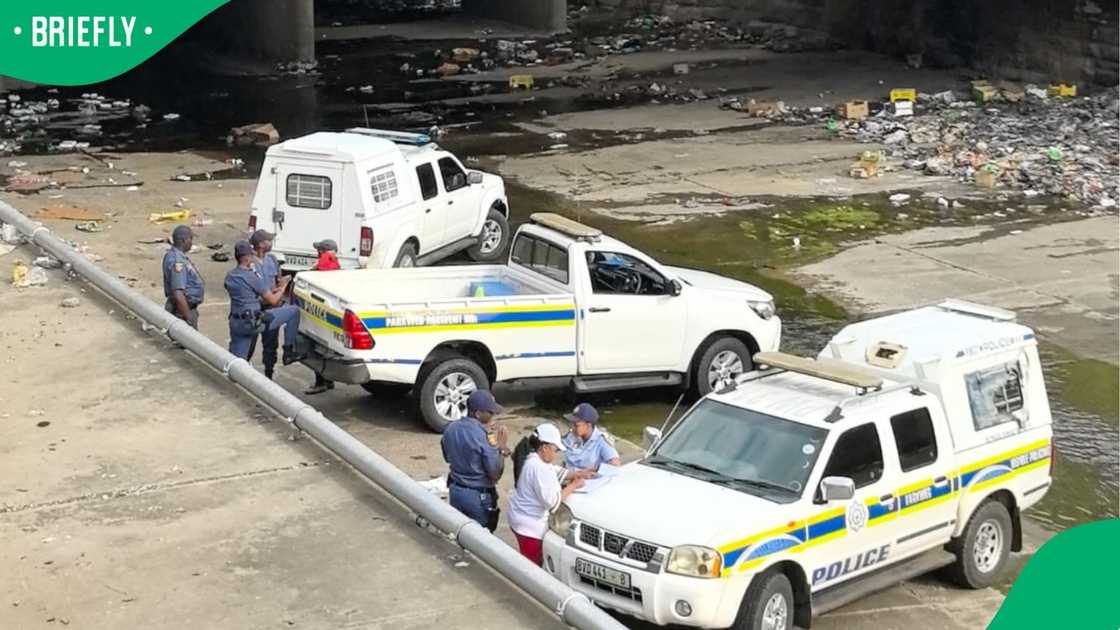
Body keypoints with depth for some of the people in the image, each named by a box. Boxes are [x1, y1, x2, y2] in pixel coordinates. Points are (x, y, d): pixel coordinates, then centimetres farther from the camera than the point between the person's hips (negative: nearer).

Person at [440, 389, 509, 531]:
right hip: (479, 497, -6)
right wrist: (502, 449, -9)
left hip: (455, 491, 7)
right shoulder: (481, 436, -24)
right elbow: (495, 474, -21)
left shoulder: (451, 429, -2)